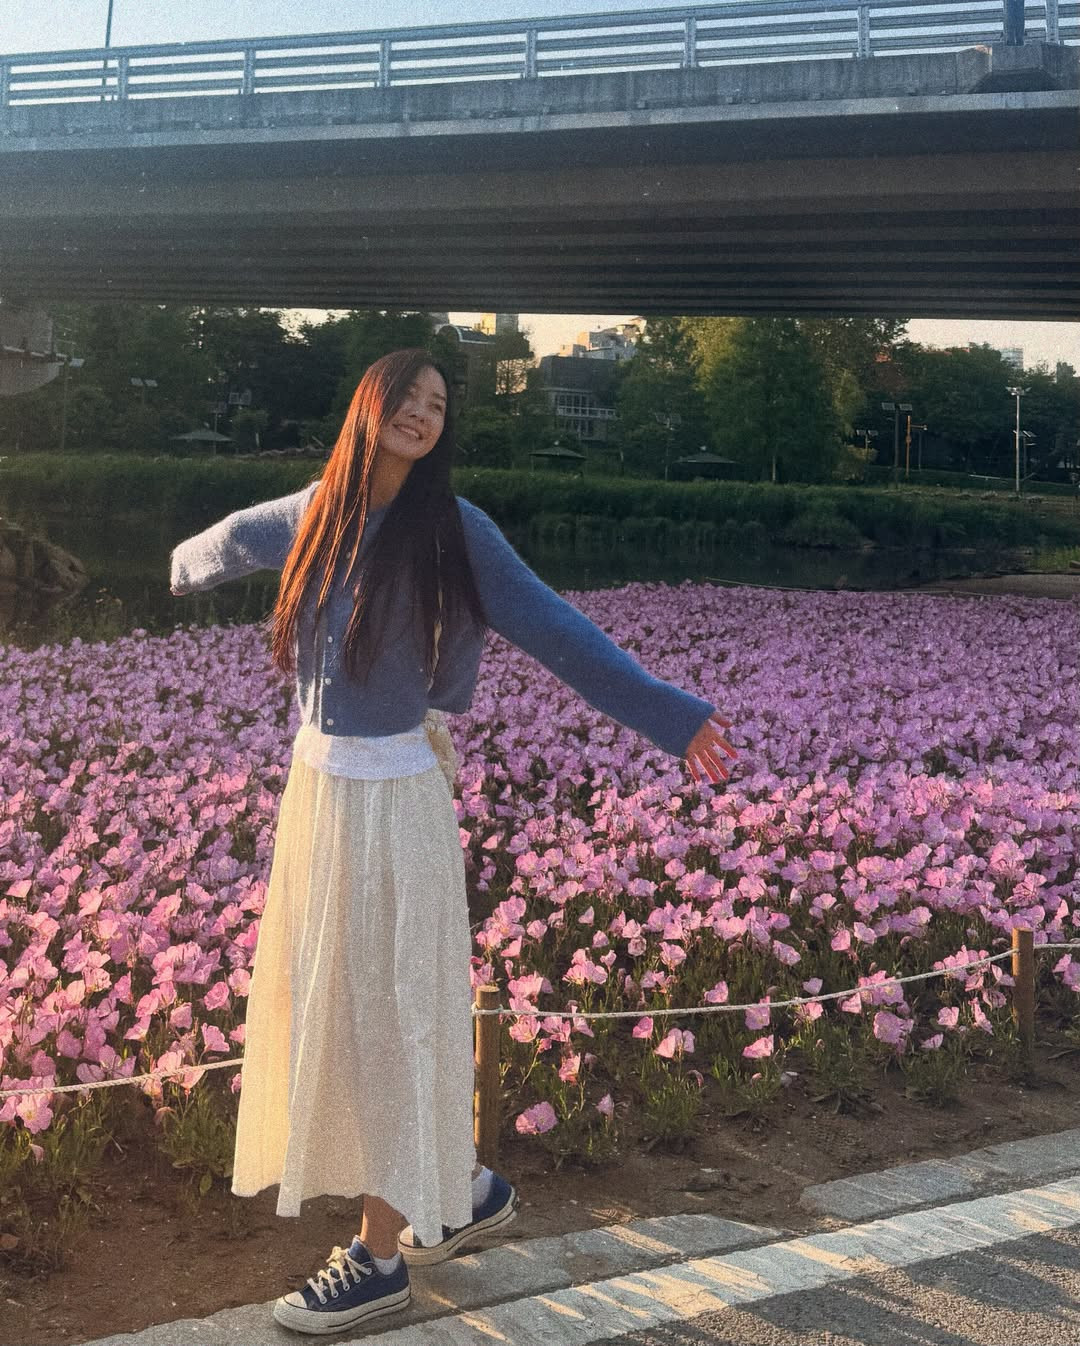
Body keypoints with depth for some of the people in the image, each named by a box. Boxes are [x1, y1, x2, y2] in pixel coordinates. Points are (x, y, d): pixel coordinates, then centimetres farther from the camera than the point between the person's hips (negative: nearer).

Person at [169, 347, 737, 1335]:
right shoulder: (316, 512, 5)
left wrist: (670, 714, -14)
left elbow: (556, 630, -10)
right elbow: (237, 538, 28)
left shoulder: (452, 527, -9)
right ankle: (460, 1190, 32)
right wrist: (188, 566, 48)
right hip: (317, 780, 6)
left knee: (387, 1010, 2)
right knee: (326, 998, 14)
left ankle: (381, 1256, 16)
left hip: (392, 794, -6)